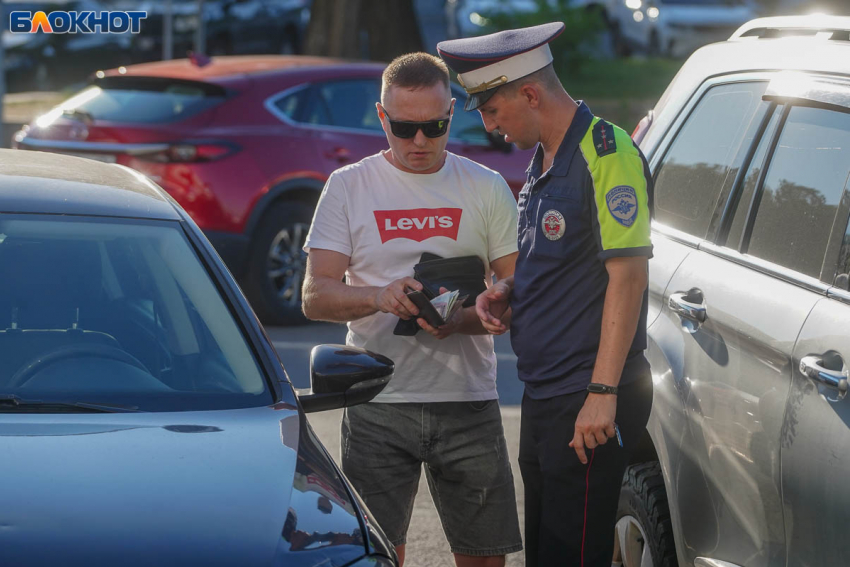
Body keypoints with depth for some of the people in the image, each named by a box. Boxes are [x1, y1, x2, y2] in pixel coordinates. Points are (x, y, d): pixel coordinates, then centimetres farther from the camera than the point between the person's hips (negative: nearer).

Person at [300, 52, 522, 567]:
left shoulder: (486, 188, 8)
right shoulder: (348, 187, 5)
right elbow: (316, 297, -1)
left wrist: (462, 321, -16)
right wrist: (378, 297, -22)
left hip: (468, 403, 1)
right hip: (377, 404, -1)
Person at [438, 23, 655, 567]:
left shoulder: (606, 152, -14)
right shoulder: (543, 159, 16)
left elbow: (627, 275, -19)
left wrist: (602, 393, -23)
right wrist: (504, 292, 7)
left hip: (589, 400, -10)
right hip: (542, 396, 10)